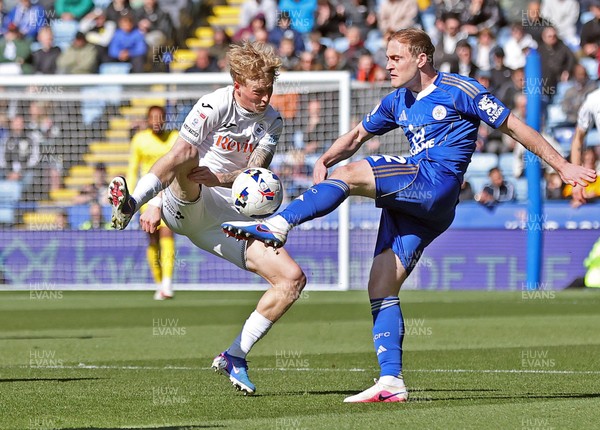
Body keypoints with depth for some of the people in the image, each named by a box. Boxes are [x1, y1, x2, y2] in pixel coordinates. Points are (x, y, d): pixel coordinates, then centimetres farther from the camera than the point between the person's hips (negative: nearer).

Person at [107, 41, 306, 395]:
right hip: (189, 207, -5)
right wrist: (156, 205, -20)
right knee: (186, 150, -37)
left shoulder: (272, 122, 7)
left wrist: (218, 179, -27)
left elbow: (255, 174, -5)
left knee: (293, 279, -8)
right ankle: (129, 206, -48)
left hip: (231, 219, 5)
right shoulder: (214, 106, -6)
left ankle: (234, 357, 0)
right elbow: (178, 158, -8)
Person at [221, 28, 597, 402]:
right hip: (410, 204, 8)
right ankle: (391, 383, -5)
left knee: (348, 175, -23)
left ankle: (277, 226, -34)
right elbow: (357, 136, 30)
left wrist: (563, 166, 4)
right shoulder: (398, 102, 21)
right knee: (381, 289, -2)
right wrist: (324, 161, 9)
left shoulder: (459, 90, 1)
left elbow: (515, 127, 4)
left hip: (436, 183, -8)